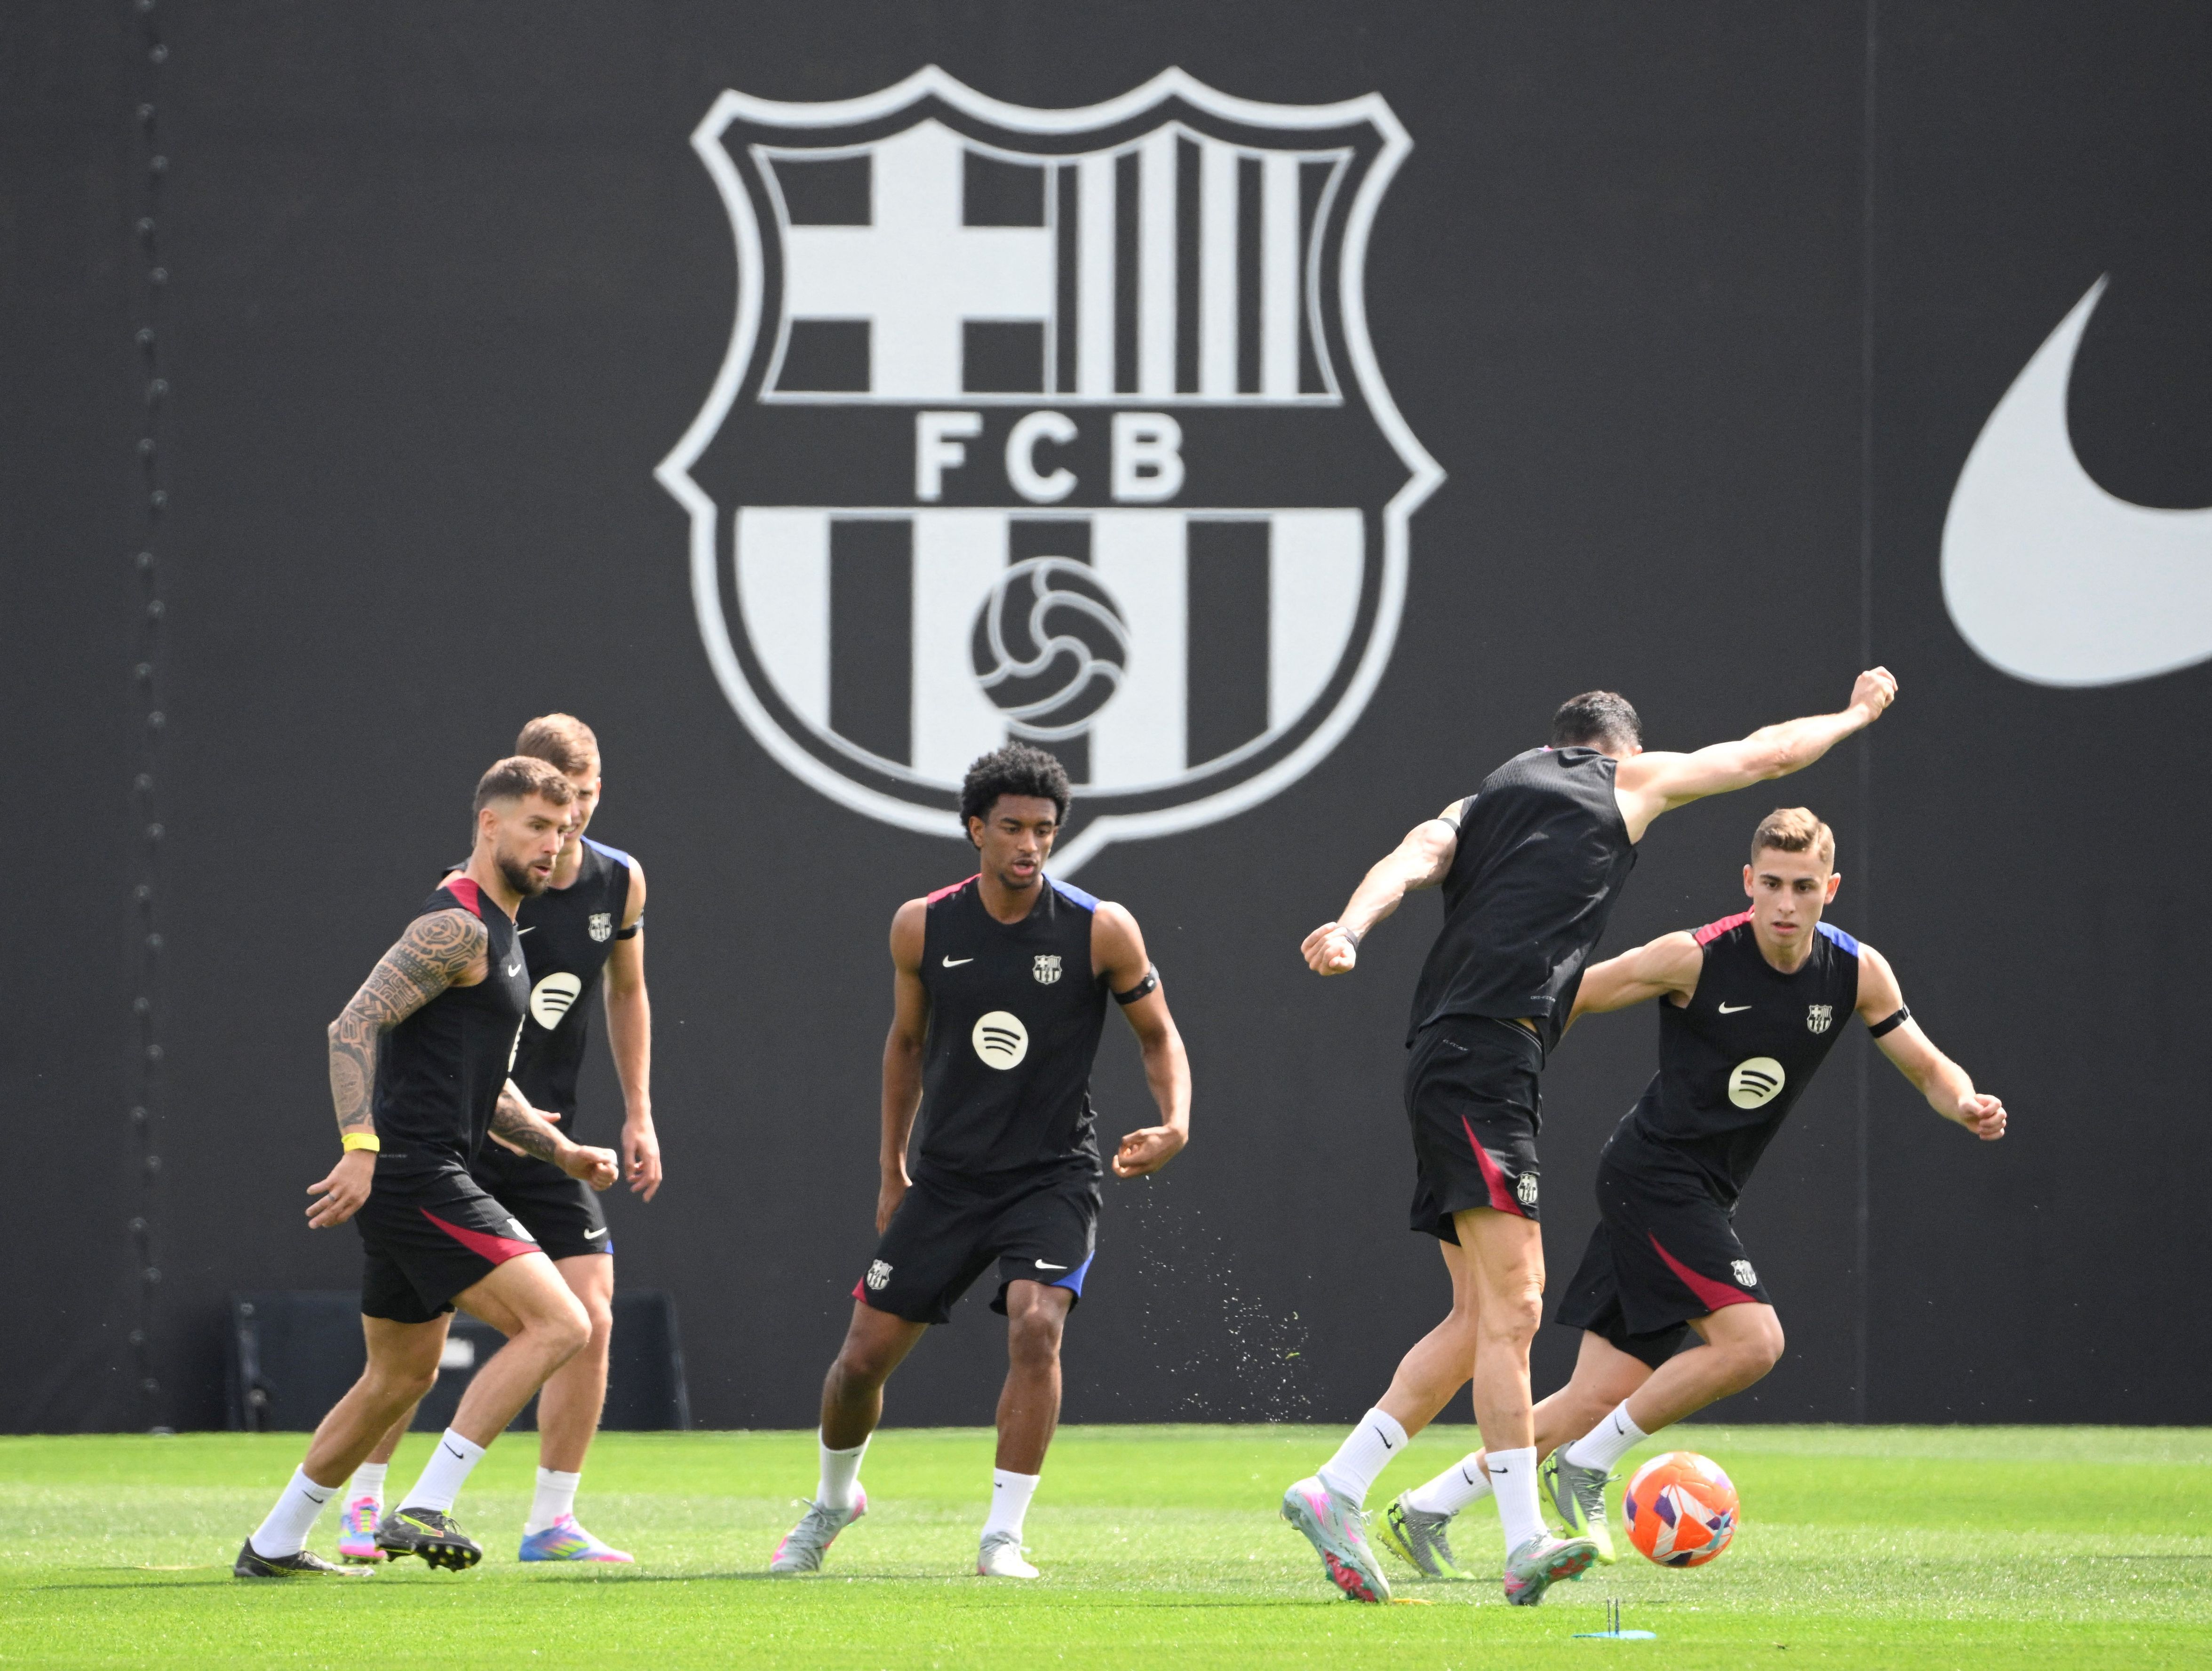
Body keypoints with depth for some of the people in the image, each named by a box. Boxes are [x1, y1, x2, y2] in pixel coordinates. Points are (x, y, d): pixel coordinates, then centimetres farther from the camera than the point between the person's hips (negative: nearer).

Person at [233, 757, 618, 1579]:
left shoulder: (495, 933, 20)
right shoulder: (458, 926, -12)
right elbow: (353, 1026, -21)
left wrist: (561, 1151, 18)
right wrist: (361, 1146, -29)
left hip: (423, 1182, 11)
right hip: (414, 1173, -11)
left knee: (401, 1377, 20)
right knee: (558, 1324, -14)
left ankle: (274, 1544, 27)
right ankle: (422, 1510, -17)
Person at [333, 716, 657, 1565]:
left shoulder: (620, 882, 1)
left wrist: (639, 1114, 13)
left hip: (548, 1142, 5)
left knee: (589, 1319, -7)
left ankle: (552, 1520, 2)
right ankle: (364, 1506, 11)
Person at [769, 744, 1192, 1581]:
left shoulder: (1101, 930, -10)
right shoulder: (923, 927, -4)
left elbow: (1158, 1034, 3)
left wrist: (1175, 1123, -16)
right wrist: (892, 1172, 17)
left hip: (1052, 1176, -2)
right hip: (947, 1175, 2)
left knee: (1036, 1325, -27)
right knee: (864, 1355, 2)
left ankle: (1003, 1537, -17)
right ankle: (834, 1500, 32)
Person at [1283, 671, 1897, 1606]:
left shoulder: (1485, 801, 25)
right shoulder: (1629, 782, 12)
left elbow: (1412, 858, 4)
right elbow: (1767, 754, 23)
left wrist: (1349, 930, -15)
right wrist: (1858, 715, 41)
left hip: (1445, 1063, 8)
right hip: (1485, 1058, -8)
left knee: (1482, 1318, 9)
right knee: (1510, 1303, -14)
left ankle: (1334, 1494, 6)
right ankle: (1524, 1544, -22)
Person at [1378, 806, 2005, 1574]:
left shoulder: (1858, 974, -1)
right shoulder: (1695, 959, -16)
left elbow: (1929, 1069, 5)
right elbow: (1563, 999, -5)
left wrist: (1965, 1102, -16)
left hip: (1702, 1196, 6)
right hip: (1653, 1173, -6)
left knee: (1598, 1401, 3)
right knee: (1752, 1340, -23)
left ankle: (1423, 1513, 12)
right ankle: (1585, 1470, -8)